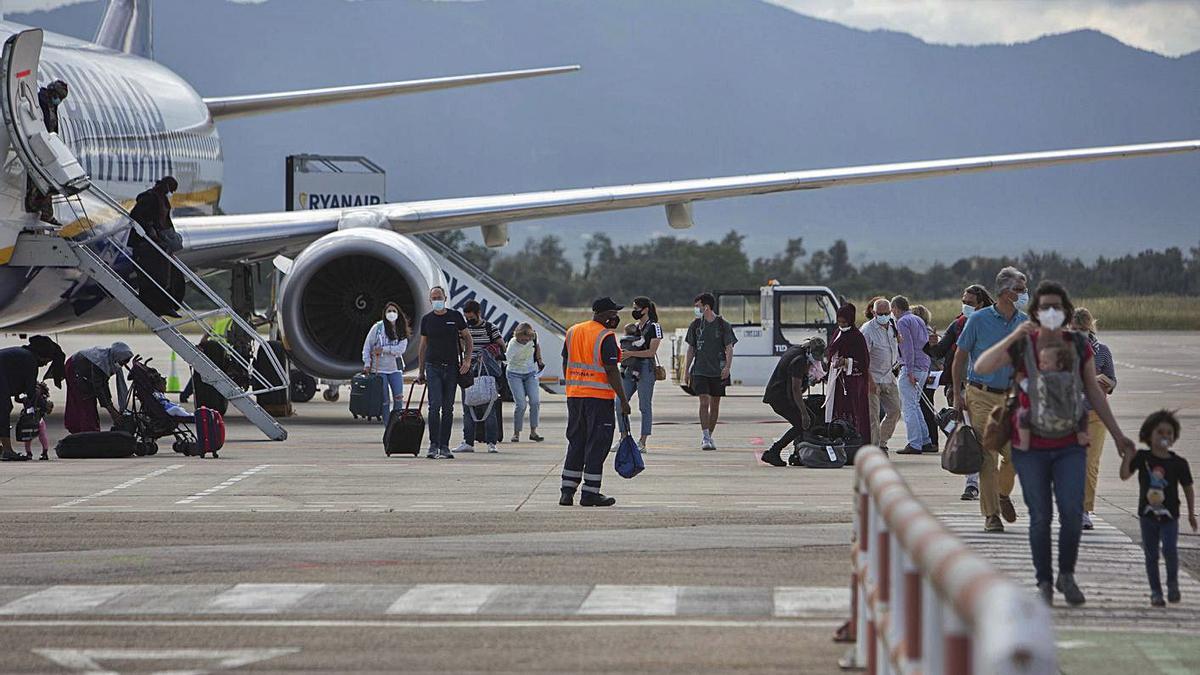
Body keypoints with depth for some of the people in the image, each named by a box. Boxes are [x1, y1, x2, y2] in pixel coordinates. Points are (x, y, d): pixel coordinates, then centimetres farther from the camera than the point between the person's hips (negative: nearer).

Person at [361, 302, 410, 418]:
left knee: (398, 398, -2)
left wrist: (383, 349, -16)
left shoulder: (401, 331, 3)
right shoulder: (378, 327, -3)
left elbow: (401, 349, -9)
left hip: (395, 369, 2)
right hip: (379, 368, -2)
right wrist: (367, 363, -5)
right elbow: (367, 345, 0)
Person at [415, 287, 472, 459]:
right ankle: (433, 445, -10)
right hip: (433, 367, -1)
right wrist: (420, 372, 10)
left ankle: (444, 446, 9)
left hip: (451, 367, 1)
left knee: (448, 408, 4)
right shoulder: (427, 319, 5)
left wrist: (467, 360, -3)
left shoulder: (455, 317, 3)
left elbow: (467, 338, 10)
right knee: (435, 405, -13)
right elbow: (422, 345, 12)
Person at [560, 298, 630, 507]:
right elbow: (612, 371, -15)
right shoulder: (606, 337, -11)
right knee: (597, 444, 0)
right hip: (600, 396, -7)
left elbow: (565, 364, 14)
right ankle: (590, 493, 0)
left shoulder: (572, 332, 10)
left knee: (575, 442, 14)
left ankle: (567, 491, 12)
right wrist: (623, 400, -11)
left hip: (574, 395, 7)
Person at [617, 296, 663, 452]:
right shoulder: (634, 327, 18)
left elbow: (651, 352, -12)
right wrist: (622, 351, 2)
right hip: (630, 369, 8)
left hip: (645, 369, -8)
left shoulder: (654, 327, -5)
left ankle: (642, 442, -1)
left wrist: (630, 353, -17)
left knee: (645, 406, -4)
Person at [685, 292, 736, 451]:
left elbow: (729, 348, -1)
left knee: (715, 404, 6)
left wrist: (727, 367, -16)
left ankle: (709, 436, 19)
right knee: (704, 402, -13)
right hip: (700, 371, 0)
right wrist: (687, 369, 10)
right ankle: (705, 437, -15)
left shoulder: (723, 325, -1)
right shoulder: (695, 325, 6)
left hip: (718, 371, 0)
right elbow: (691, 349, 13)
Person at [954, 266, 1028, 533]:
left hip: (1012, 397, 3)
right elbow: (960, 356, 3)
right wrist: (957, 395, 1)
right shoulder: (979, 320, -5)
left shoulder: (1025, 323, 4)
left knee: (1015, 453, -3)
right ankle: (991, 514, 0)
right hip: (982, 396, -3)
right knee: (987, 455, -6)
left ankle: (1003, 494, 26)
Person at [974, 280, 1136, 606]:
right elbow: (981, 367, -18)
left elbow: (1094, 393, 10)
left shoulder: (1079, 346, 2)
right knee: (1040, 517, 1)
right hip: (1031, 447, -1)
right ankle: (1044, 583, 14)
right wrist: (1014, 336, -27)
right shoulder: (1021, 345, -4)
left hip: (1069, 446, 1)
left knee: (1072, 513, -9)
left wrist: (1117, 435, 10)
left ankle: (1066, 576, 13)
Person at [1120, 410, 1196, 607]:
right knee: (1151, 555, 6)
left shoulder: (1178, 463, -4)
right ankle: (1155, 591, 17)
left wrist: (1191, 513, 6)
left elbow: (1188, 488, 5)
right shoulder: (1142, 458, -3)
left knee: (1170, 550, -16)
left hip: (1169, 516, -1)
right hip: (1148, 515, 1)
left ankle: (1172, 582, 9)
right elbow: (1124, 475, -9)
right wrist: (1128, 456, -21)